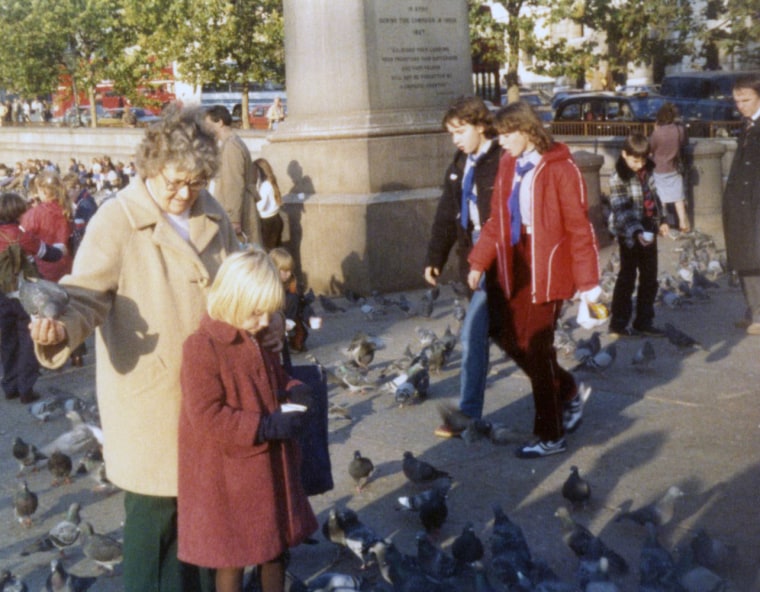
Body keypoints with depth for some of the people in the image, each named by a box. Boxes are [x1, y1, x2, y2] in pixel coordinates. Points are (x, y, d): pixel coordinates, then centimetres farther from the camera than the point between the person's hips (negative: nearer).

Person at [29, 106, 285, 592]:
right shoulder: (116, 222, -13)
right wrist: (61, 330, -39)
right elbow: (86, 296, -18)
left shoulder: (213, 216, 5)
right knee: (156, 507, 4)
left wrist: (265, 319, -1)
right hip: (148, 395, -5)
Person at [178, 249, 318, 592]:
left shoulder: (261, 344, 8)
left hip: (270, 469, 8)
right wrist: (266, 427, -29)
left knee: (276, 545, 20)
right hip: (227, 476, -8)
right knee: (232, 558, 6)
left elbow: (278, 384, 21)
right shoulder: (202, 348, -20)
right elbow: (206, 417, -26)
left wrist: (296, 393, -3)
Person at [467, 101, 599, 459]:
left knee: (536, 348, -3)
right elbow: (497, 219, 12)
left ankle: (551, 436, 12)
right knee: (513, 342, 11)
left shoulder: (559, 169, -13)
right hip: (516, 264, 7)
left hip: (549, 267, -7)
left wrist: (588, 281, -13)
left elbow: (579, 227, -12)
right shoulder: (508, 165, 7)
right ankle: (570, 392, 35)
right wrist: (479, 262, 8)